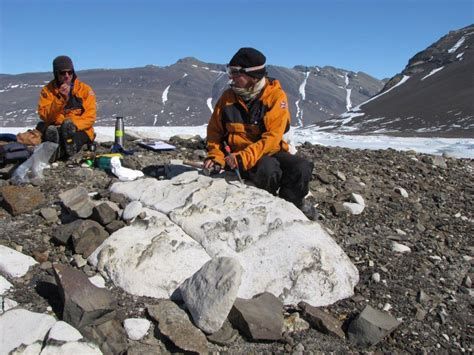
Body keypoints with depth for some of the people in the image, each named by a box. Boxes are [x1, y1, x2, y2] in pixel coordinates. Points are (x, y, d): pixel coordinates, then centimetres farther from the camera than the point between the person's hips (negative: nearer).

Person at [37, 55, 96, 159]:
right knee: (41, 126, -31)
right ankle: (57, 150, -56)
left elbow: (90, 117, -4)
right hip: (55, 130, 1)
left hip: (80, 130, -1)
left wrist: (72, 126, -22)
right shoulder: (47, 90, 5)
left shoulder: (85, 89, 3)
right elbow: (45, 116, -7)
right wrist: (60, 99, -19)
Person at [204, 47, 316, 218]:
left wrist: (243, 157, -30)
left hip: (270, 152, 1)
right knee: (269, 168, -33)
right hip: (238, 157, 0)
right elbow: (215, 131, 9)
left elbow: (272, 138, -20)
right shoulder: (228, 96, -1)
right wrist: (216, 157, -7)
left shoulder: (276, 95, -11)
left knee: (302, 168, -26)